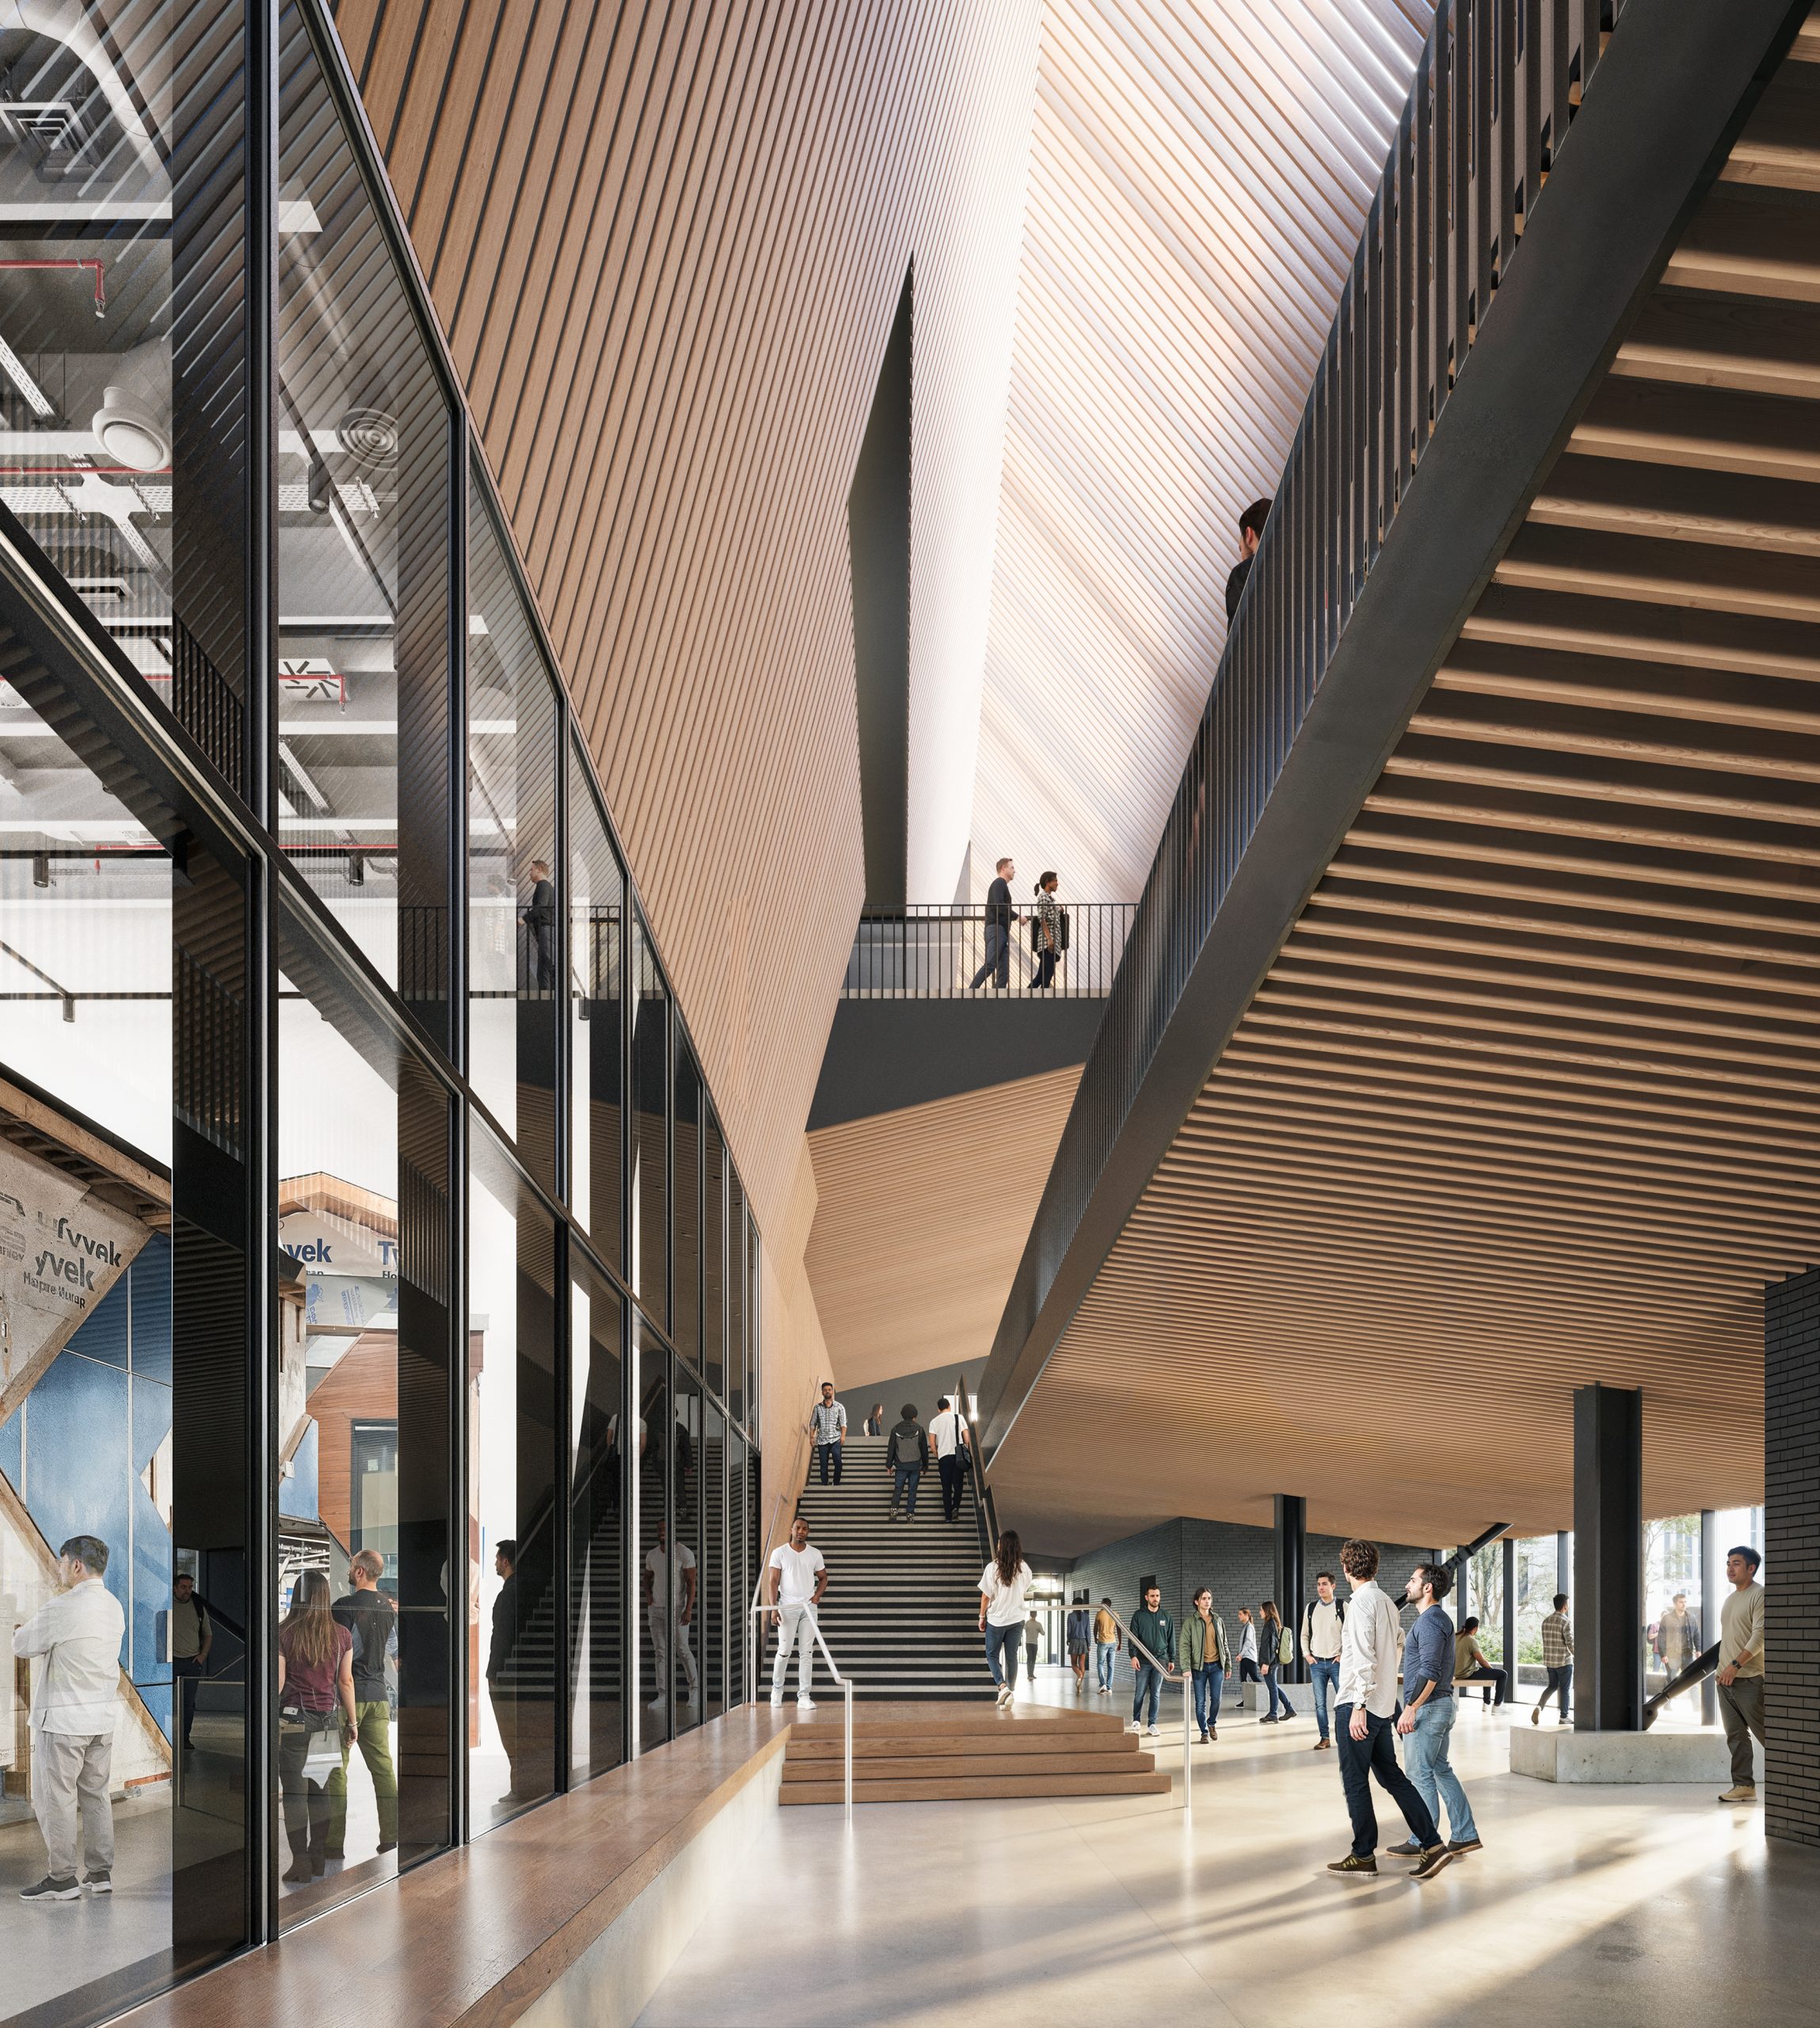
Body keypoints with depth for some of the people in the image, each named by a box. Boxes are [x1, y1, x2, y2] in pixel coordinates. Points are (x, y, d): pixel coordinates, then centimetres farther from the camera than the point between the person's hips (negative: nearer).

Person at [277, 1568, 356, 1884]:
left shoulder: (283, 1634, -10)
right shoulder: (341, 1636, -1)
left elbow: (277, 1683, -8)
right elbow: (346, 1681, 5)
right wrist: (352, 1721, 15)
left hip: (292, 1718, -3)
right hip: (329, 1719, 3)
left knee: (294, 1791, 1)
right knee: (321, 1790, 14)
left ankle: (300, 1862, 0)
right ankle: (318, 1857, 19)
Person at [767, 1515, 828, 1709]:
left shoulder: (815, 1554, 8)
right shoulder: (779, 1553, 0)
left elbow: (823, 1578, 19)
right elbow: (773, 1582, -2)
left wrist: (817, 1595, 0)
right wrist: (774, 1608, -11)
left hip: (809, 1607, 2)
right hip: (787, 1607, -2)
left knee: (807, 1652, -2)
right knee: (784, 1651, -2)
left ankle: (803, 1696, -1)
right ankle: (777, 1689, 20)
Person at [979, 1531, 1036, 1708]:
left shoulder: (993, 1568, -15)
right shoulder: (1024, 1569, -5)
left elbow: (986, 1595, -11)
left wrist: (982, 1617, 0)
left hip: (996, 1619, -3)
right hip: (1016, 1618, 3)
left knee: (992, 1655, 9)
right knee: (1011, 1657, 11)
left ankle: (1003, 1686, -13)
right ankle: (1010, 1693, 9)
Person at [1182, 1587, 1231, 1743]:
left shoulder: (1218, 1620, 9)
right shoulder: (1190, 1621, -4)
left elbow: (1224, 1644, 15)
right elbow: (1185, 1645, -10)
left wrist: (1228, 1665, 12)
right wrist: (1186, 1668, -20)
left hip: (1216, 1666, 3)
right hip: (1199, 1666, -3)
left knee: (1216, 1699, 2)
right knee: (1200, 1702, 1)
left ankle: (1212, 1723, 28)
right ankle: (1204, 1732, 12)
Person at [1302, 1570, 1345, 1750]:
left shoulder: (1343, 1607, -4)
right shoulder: (1311, 1608, 7)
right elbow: (1305, 1635, 15)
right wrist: (1306, 1654, 4)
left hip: (1337, 1662, -3)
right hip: (1316, 1663, 3)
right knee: (1320, 1704, 3)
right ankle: (1324, 1739, 9)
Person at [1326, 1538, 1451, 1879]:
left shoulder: (1361, 1602, -14)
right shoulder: (1387, 1604, 11)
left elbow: (1364, 1658, -21)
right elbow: (1399, 1642, 26)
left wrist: (1359, 1706, -22)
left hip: (1358, 1706, -9)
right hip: (1384, 1706, 9)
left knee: (1355, 1781, 1)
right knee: (1391, 1775, 12)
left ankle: (1363, 1855, 7)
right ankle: (1432, 1844, 6)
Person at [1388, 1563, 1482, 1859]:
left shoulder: (1430, 1622, -18)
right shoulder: (1439, 1619, 15)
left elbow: (1429, 1673, -25)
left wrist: (1411, 1708, -24)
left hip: (1427, 1709, -10)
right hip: (1443, 1705, 10)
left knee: (1421, 1775, -3)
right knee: (1441, 1771, 13)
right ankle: (1465, 1835, 14)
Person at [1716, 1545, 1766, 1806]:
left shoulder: (1759, 1596, -9)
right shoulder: (1730, 1599, 18)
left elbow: (1759, 1636, -17)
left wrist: (1736, 1665, -22)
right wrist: (1722, 1667, 16)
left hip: (1749, 1679, -8)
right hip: (1725, 1678, 8)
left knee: (1765, 1733, -6)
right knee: (1736, 1735, 6)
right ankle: (1743, 1785, 8)